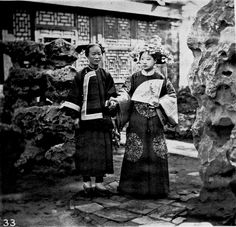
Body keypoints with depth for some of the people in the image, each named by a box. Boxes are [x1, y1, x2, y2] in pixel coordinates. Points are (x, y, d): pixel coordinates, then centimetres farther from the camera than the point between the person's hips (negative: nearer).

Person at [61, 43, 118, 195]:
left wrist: (111, 111, -4)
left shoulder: (106, 76, 10)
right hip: (86, 118, -3)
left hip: (103, 118, 3)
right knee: (86, 150, -3)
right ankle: (87, 181, 9)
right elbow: (75, 97, 0)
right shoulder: (81, 76, 1)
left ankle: (99, 181, 12)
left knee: (103, 150, 3)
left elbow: (112, 96, 11)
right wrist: (75, 116, -6)